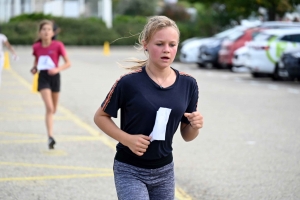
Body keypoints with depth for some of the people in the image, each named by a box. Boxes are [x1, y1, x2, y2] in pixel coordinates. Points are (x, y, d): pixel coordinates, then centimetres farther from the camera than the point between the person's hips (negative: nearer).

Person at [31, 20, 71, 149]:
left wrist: (57, 69, -22)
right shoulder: (36, 47, -1)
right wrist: (34, 68, -1)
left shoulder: (58, 45, -8)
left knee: (53, 109, 13)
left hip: (54, 77, 0)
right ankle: (50, 137, -18)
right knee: (49, 108, -17)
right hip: (43, 77, 0)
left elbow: (68, 63, -6)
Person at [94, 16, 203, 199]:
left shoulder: (188, 84, -2)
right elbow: (100, 117, -4)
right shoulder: (129, 82, -15)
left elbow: (187, 136, 6)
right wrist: (127, 139, -18)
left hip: (164, 170, 5)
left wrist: (195, 126, -16)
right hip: (130, 171, -5)